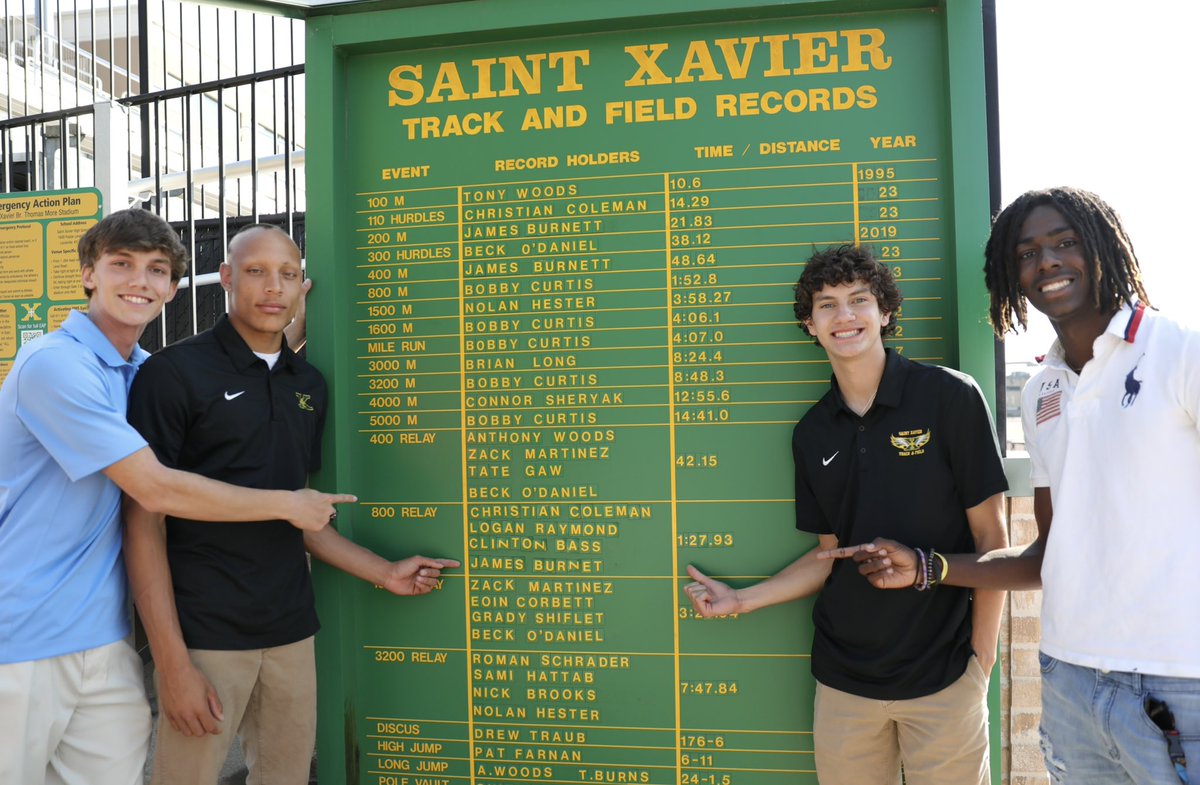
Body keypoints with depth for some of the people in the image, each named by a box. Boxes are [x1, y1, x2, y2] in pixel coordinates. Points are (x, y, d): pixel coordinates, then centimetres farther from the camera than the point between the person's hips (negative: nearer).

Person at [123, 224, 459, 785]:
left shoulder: (309, 385, 9)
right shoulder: (174, 372, -7)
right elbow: (145, 523, -10)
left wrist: (384, 573, 10)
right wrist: (173, 663, -15)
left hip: (291, 632, 5)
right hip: (204, 634, -5)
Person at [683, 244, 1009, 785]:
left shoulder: (949, 397, -8)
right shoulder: (811, 434, 4)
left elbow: (990, 539, -6)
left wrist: (980, 660, -8)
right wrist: (740, 600, 3)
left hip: (943, 679, -3)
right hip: (844, 679, 3)